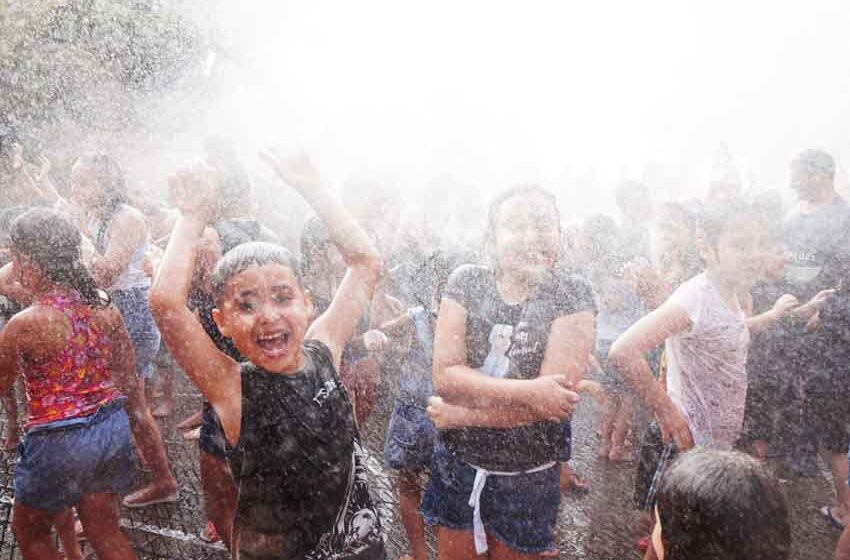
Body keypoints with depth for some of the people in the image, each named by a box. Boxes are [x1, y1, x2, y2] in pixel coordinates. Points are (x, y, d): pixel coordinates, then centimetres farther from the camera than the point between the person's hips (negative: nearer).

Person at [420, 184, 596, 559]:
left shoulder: (572, 295, -12)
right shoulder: (467, 282, -6)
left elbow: (555, 393, -20)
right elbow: (445, 374, -15)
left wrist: (460, 415, -16)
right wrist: (528, 391, -25)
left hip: (528, 477, -1)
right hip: (457, 467, 2)